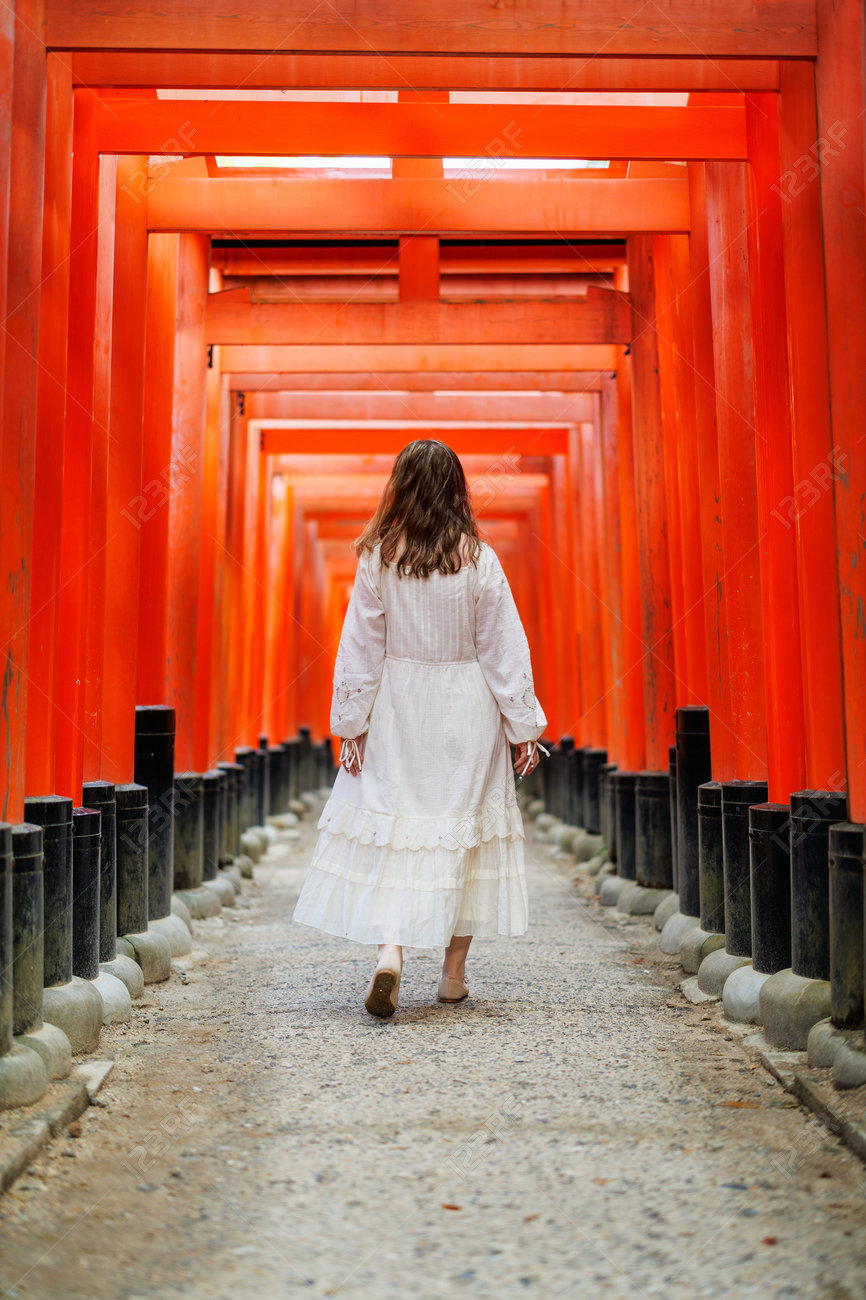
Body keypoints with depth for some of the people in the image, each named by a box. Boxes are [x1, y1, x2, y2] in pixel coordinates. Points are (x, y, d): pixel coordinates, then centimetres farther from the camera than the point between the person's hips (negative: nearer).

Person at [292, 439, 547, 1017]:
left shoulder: (377, 558, -5)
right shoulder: (480, 559, -6)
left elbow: (361, 646, -3)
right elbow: (505, 650, -3)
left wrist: (353, 722, 4)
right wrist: (524, 726, 3)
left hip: (398, 705, 0)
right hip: (467, 709, 0)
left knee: (390, 824, 5)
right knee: (466, 824, 10)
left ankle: (390, 951, -15)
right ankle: (454, 971, 18)